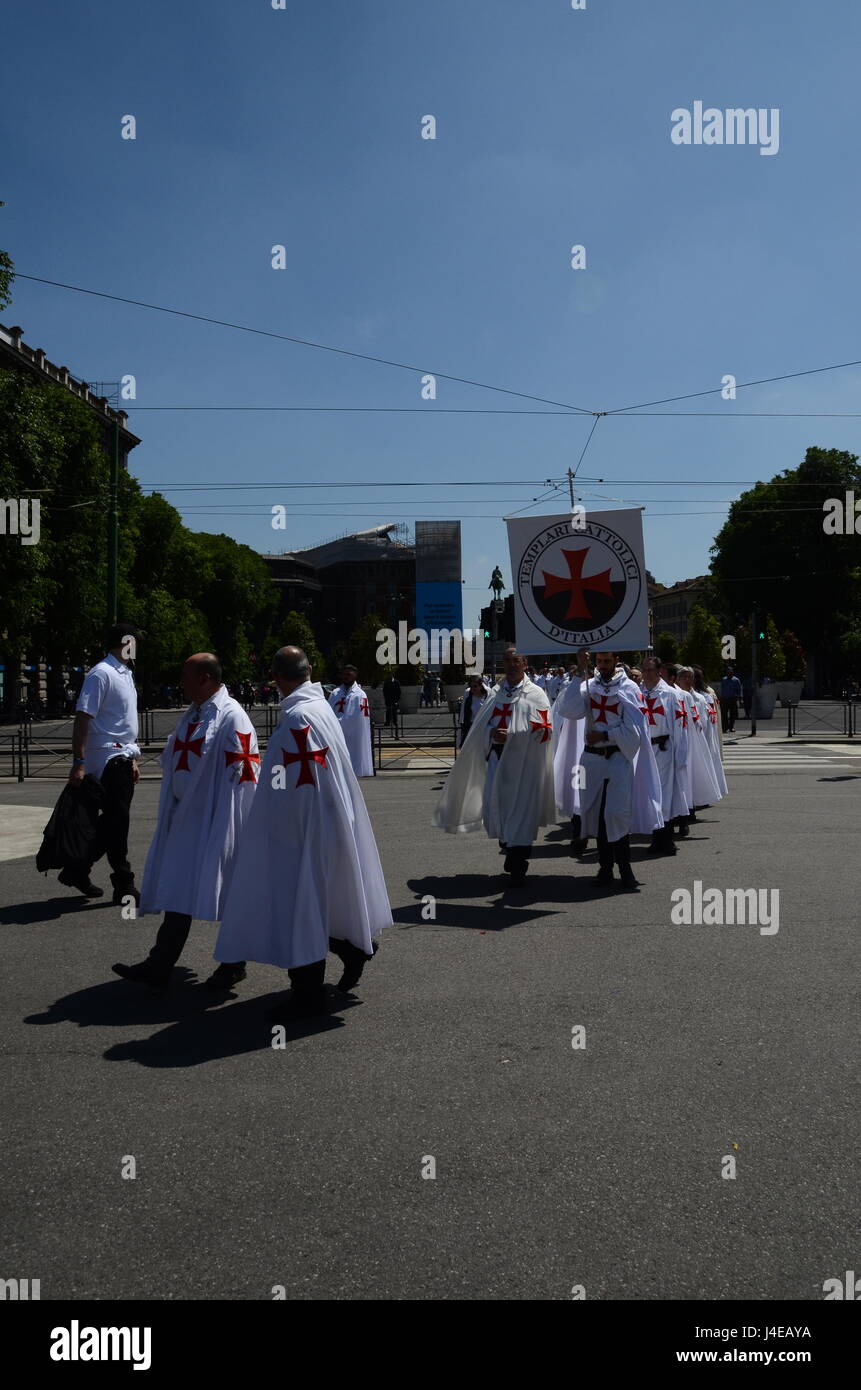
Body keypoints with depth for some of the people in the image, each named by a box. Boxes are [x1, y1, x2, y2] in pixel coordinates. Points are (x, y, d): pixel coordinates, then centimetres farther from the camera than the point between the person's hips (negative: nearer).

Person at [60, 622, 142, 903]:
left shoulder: (126, 674, 18)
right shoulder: (101, 674, -12)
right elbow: (83, 718, -18)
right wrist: (78, 761, -23)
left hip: (123, 757, 9)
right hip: (108, 758, -9)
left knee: (113, 822, 12)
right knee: (116, 821, -4)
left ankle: (77, 870, 25)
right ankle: (124, 887, 3)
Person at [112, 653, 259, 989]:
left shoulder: (231, 717, -15)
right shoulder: (194, 714, 11)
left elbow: (241, 773, -18)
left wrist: (224, 819, -17)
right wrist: (174, 808, 16)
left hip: (218, 820, -8)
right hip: (186, 817, 8)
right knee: (178, 890, 10)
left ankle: (234, 963, 20)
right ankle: (159, 965, 16)